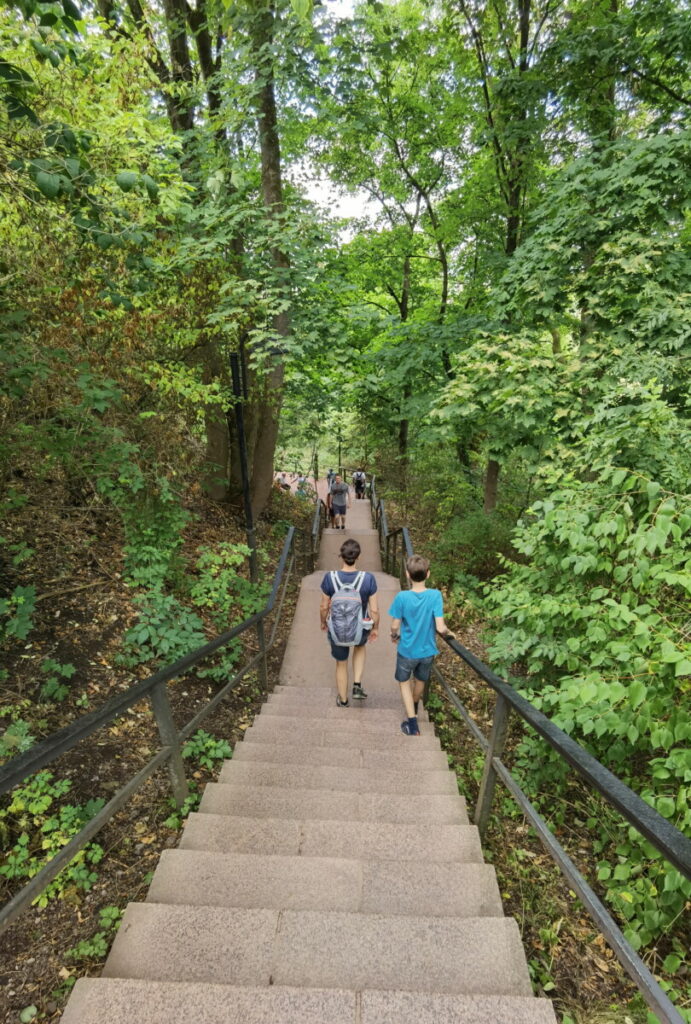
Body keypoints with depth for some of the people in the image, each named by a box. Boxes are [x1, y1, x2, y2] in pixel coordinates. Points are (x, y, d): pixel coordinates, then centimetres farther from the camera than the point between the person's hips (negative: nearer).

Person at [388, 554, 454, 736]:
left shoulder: (402, 597, -23)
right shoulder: (436, 595, -21)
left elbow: (395, 626, -14)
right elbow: (440, 628, -23)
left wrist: (394, 636, 8)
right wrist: (449, 633, -1)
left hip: (407, 651, -2)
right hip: (427, 651, 2)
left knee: (404, 682, 22)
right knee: (420, 681, 28)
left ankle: (412, 722, 17)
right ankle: (414, 708, 53)